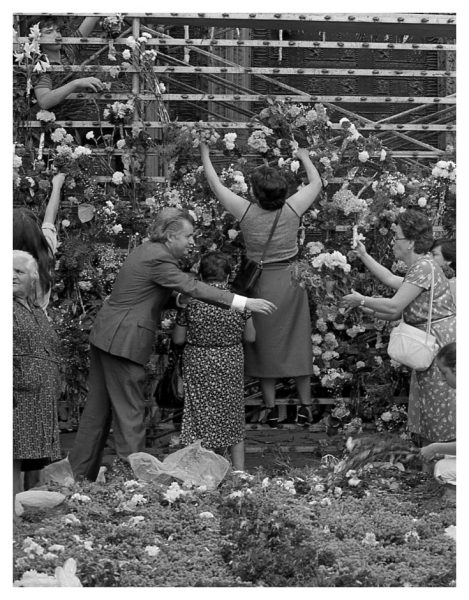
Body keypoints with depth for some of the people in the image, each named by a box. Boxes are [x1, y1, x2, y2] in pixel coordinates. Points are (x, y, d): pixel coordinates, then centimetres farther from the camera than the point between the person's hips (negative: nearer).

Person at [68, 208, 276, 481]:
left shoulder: (148, 251, 14)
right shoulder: (157, 259, -17)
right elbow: (193, 288, -22)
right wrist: (245, 303, -23)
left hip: (105, 335, 10)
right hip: (124, 342, -10)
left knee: (99, 408, 13)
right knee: (130, 411, -5)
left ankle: (79, 474, 19)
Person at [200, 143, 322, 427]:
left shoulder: (246, 212, -16)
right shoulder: (292, 209, -12)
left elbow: (216, 185, -3)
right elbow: (316, 183, 6)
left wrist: (205, 155, 11)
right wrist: (305, 157, 22)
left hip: (261, 283, -1)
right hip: (291, 279, 1)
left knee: (265, 342, 10)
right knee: (297, 340, 10)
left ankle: (271, 408, 12)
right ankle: (305, 405, 13)